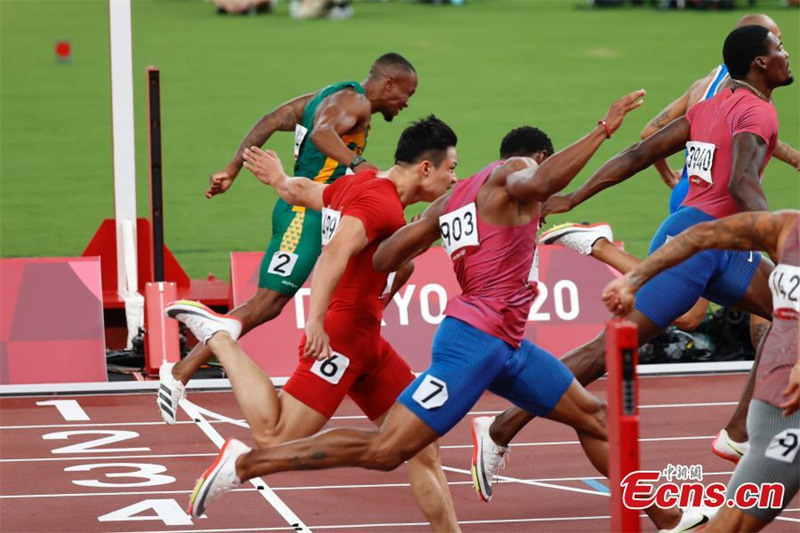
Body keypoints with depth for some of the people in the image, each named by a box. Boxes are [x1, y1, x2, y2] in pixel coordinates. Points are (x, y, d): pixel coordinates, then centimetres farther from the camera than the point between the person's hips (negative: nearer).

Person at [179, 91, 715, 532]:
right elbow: (541, 181, -30)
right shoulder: (510, 173, -5)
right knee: (383, 450, -12)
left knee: (592, 416, 18)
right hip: (475, 339, -10)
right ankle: (244, 464, -9)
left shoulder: (456, 198, 19)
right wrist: (602, 131, -27)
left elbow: (389, 253, 12)